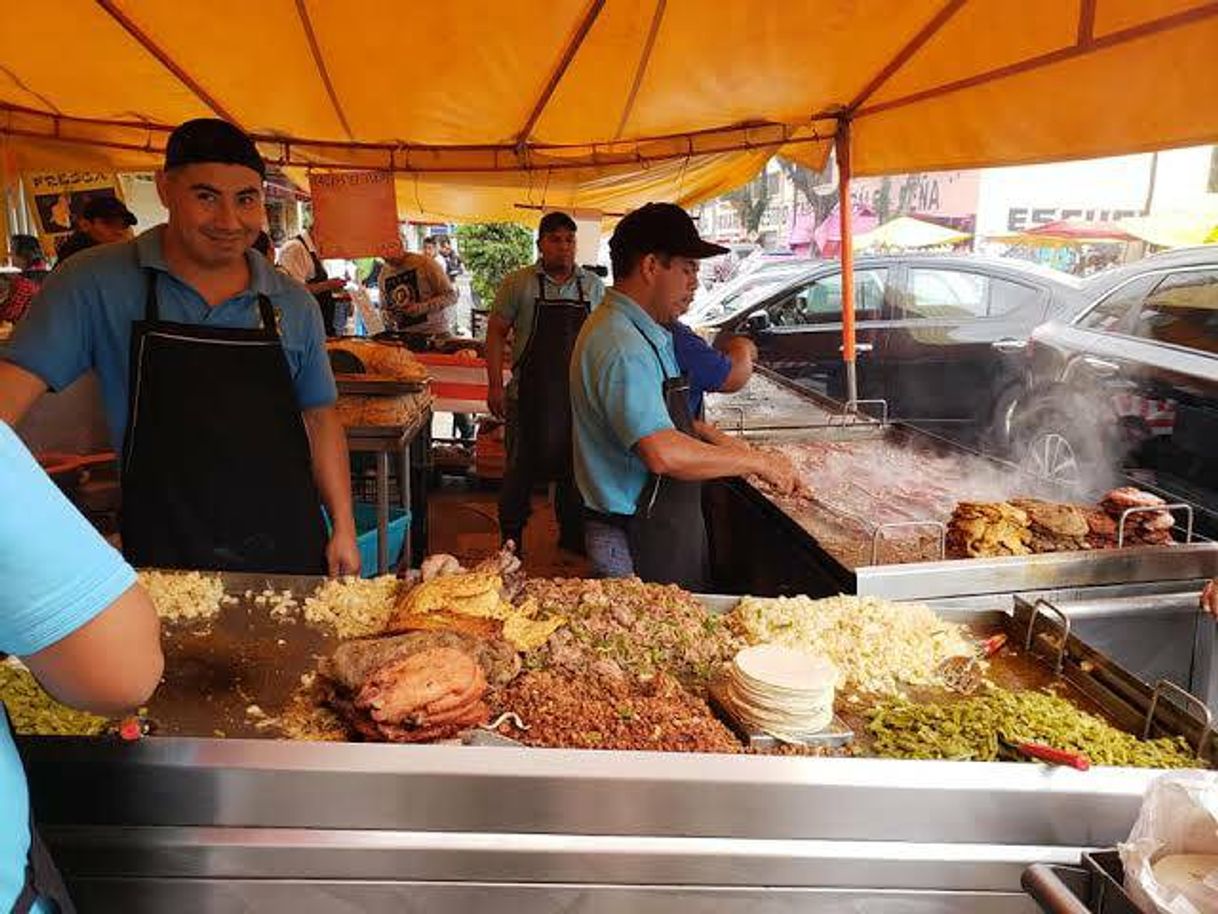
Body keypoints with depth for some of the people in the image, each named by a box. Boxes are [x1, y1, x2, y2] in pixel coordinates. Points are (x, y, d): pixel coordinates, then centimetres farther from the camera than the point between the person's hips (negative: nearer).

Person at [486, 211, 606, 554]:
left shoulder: (593, 285, 8)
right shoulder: (518, 283, -2)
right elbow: (496, 333, -1)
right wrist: (495, 385, -8)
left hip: (579, 394, 3)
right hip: (530, 393, -3)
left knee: (575, 466, 11)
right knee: (521, 468, 4)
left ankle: (573, 536, 26)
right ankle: (510, 538, 19)